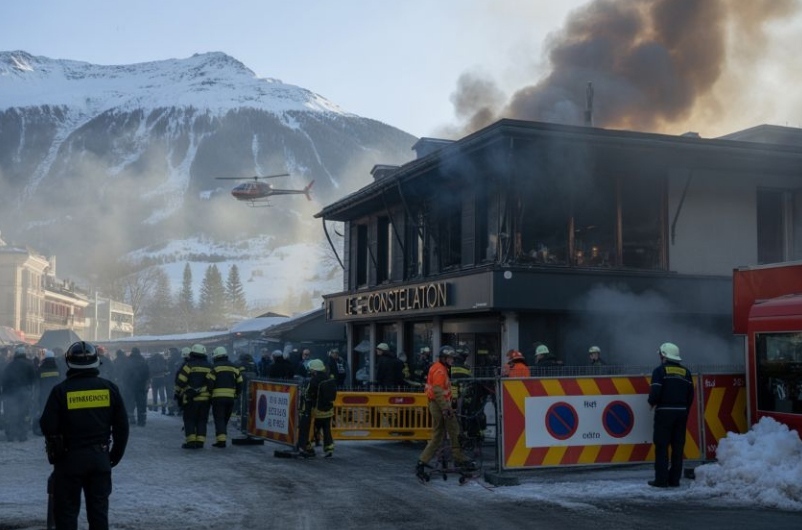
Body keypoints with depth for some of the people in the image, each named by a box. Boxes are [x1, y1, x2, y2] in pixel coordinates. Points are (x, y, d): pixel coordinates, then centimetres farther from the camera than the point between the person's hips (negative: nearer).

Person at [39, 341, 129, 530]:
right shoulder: (109, 388, -1)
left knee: (66, 510, 6)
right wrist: (116, 454, 15)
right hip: (100, 457, 3)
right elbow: (122, 426, 3)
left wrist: (54, 448, 12)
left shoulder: (61, 390, -10)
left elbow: (47, 426, -9)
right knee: (99, 508, 13)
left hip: (69, 458, -3)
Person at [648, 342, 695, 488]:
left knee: (662, 446, 1)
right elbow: (691, 395, 8)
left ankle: (661, 479, -2)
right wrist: (685, 410, 15)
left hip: (664, 412, -5)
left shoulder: (660, 370, -7)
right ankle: (674, 479, 10)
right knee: (678, 447, 9)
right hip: (681, 413, 5)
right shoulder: (686, 372, 10)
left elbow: (655, 392, -16)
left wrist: (652, 403, 3)